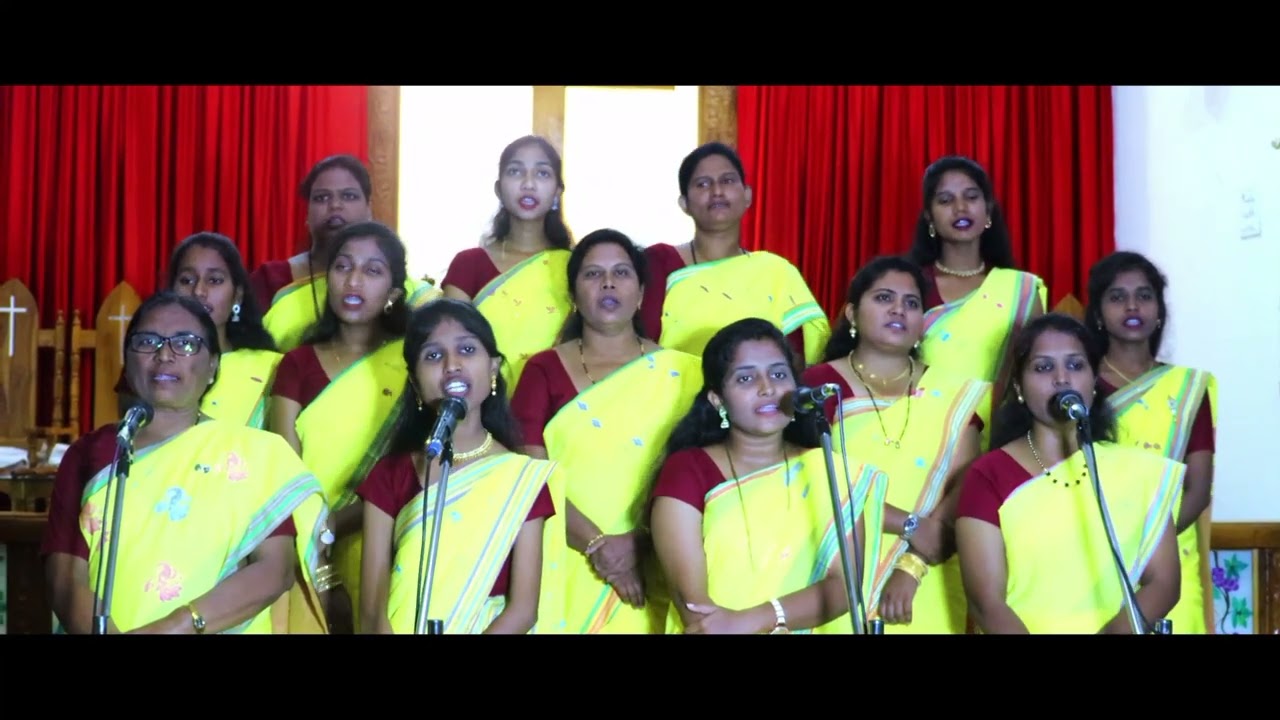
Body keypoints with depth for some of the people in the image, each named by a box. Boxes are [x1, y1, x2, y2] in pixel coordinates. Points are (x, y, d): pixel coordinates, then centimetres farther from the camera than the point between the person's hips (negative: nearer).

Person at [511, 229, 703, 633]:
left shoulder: (683, 373, 4)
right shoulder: (544, 370, 3)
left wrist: (642, 542, -14)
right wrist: (598, 545, -15)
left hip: (651, 574, 0)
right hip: (569, 572, 0)